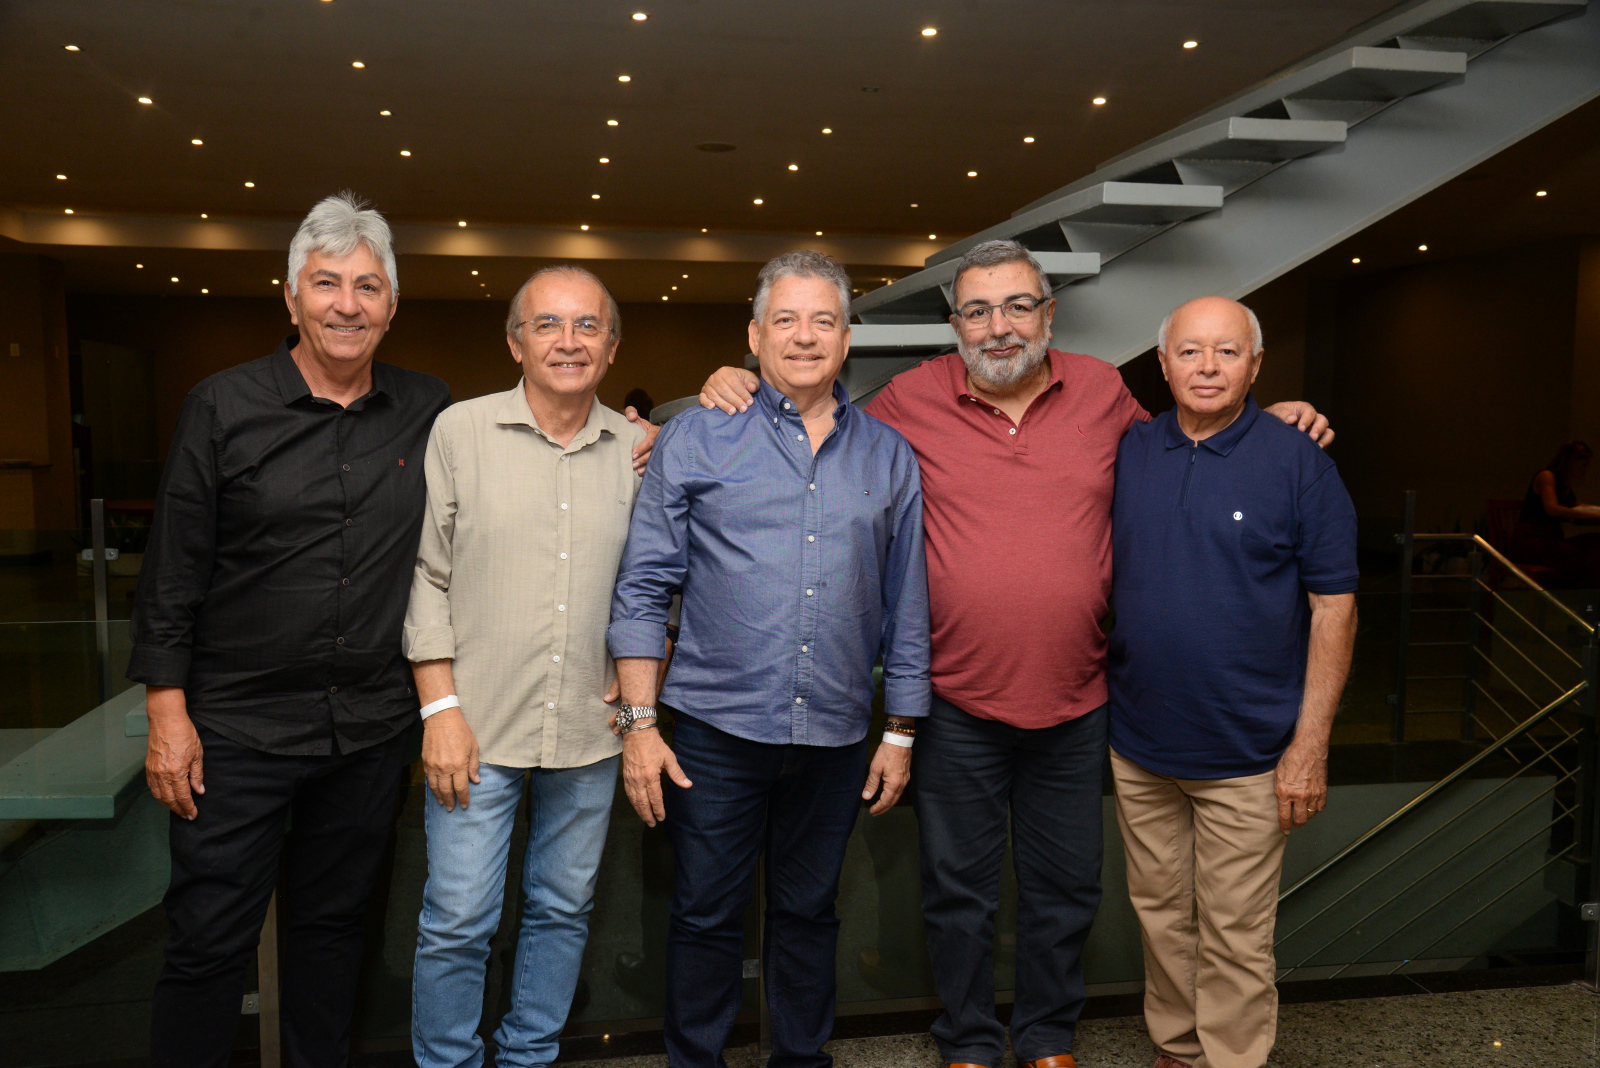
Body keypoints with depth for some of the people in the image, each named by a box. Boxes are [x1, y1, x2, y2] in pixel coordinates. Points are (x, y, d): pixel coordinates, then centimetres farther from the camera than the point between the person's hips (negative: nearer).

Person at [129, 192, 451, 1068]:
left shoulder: (427, 412, 3)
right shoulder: (223, 408, -4)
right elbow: (172, 571, -3)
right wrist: (167, 712, -6)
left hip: (372, 726, 3)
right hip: (241, 725, -2)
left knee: (333, 923, 17)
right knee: (210, 939, 5)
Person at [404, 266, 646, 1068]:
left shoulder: (638, 448, 3)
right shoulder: (459, 431, -3)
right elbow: (426, 576, -3)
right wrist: (440, 708, -8)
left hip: (589, 731, 3)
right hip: (478, 728, -2)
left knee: (564, 910, 16)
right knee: (457, 921, 6)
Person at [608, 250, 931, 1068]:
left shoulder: (888, 456, 7)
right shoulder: (697, 439, -1)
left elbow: (907, 607, 10)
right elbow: (643, 587, -2)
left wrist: (901, 732, 8)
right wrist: (639, 723, -7)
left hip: (834, 734, 2)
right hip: (716, 726, -2)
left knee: (808, 913, 17)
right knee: (705, 915, 9)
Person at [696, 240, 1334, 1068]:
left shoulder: (1102, 391, 1)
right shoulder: (911, 399, -5)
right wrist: (739, 386, -4)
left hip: (1074, 703, 2)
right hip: (956, 704, -1)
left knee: (1064, 889, 18)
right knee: (958, 889, 15)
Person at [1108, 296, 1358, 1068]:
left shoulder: (1298, 462, -6)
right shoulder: (1128, 453, 3)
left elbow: (1333, 605, -7)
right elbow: (1100, 577, 11)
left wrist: (1310, 744, -11)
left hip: (1246, 754, -3)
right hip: (1140, 744, 4)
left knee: (1235, 937, 7)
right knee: (1161, 916, 17)